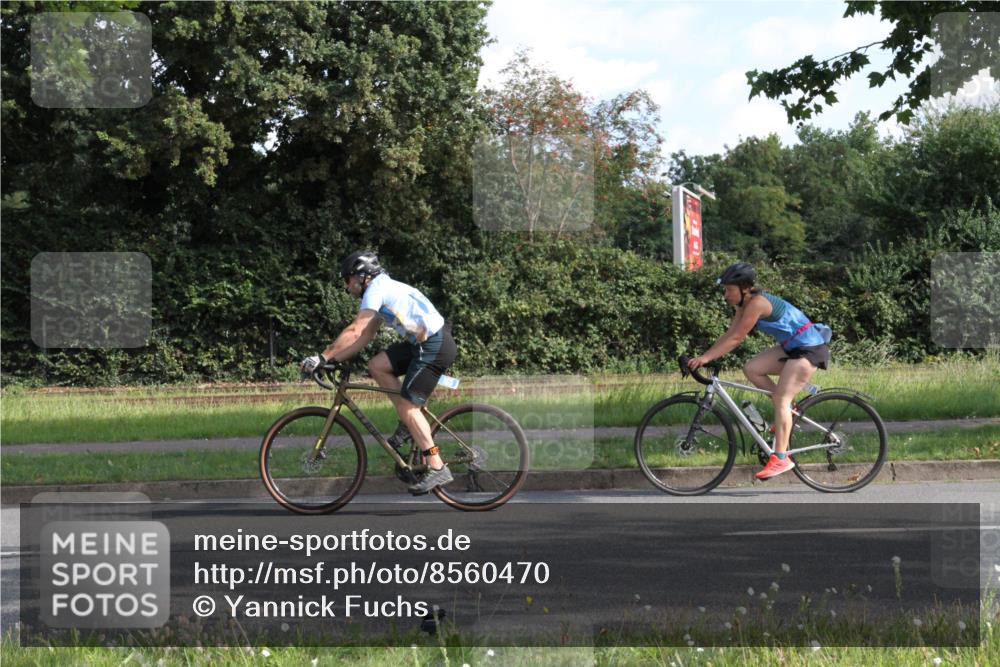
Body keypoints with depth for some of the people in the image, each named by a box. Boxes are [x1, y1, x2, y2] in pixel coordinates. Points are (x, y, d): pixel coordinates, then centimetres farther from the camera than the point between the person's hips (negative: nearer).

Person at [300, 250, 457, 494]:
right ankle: (408, 423, 11)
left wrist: (322, 357, -19)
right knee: (377, 366, 7)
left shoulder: (376, 289, -10)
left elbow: (355, 331, -20)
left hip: (435, 346, -9)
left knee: (407, 406, -9)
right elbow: (365, 336, 17)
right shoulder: (385, 288, 20)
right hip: (423, 342, 9)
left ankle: (437, 468, -9)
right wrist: (335, 359, 11)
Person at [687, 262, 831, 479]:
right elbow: (729, 335, 2)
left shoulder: (757, 303, -24)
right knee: (751, 369, -1)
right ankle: (787, 412, 11)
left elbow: (736, 339, -26)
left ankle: (780, 459, -17)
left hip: (809, 349, -9)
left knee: (781, 398, -16)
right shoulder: (744, 304, 4)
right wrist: (705, 357, -6)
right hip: (791, 347, 9)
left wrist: (705, 357, -27)